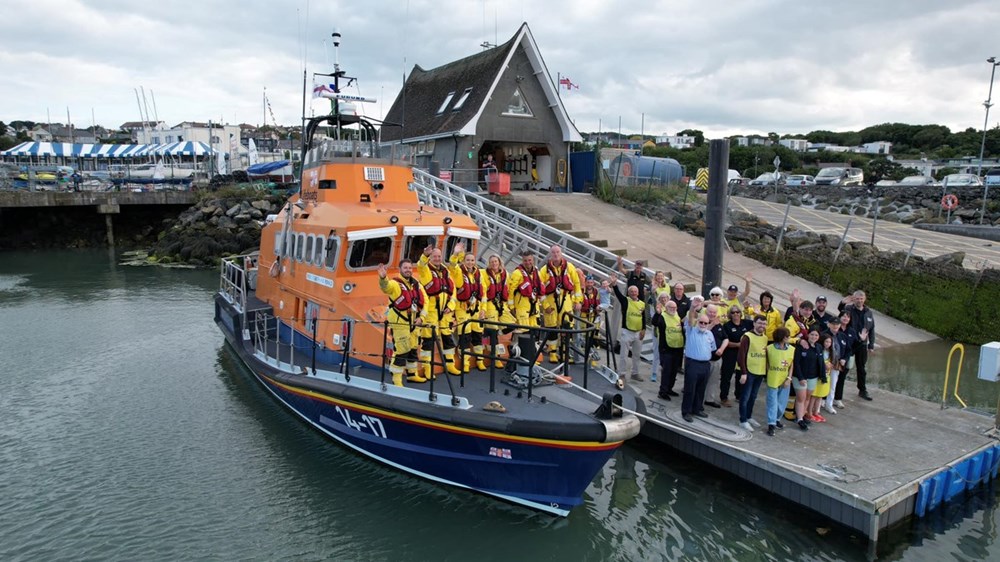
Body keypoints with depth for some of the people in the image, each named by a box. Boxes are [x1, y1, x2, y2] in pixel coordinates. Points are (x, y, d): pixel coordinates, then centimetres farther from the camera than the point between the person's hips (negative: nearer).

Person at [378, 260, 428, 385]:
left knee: (413, 348, 19)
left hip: (413, 323, 7)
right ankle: (396, 379, 1)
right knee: (401, 350, -9)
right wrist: (383, 277, -57)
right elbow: (385, 287, -35)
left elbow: (424, 301, 11)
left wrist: (421, 317, -1)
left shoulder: (417, 284, 8)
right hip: (399, 323, -7)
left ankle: (412, 374, 36)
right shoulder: (395, 284, -12)